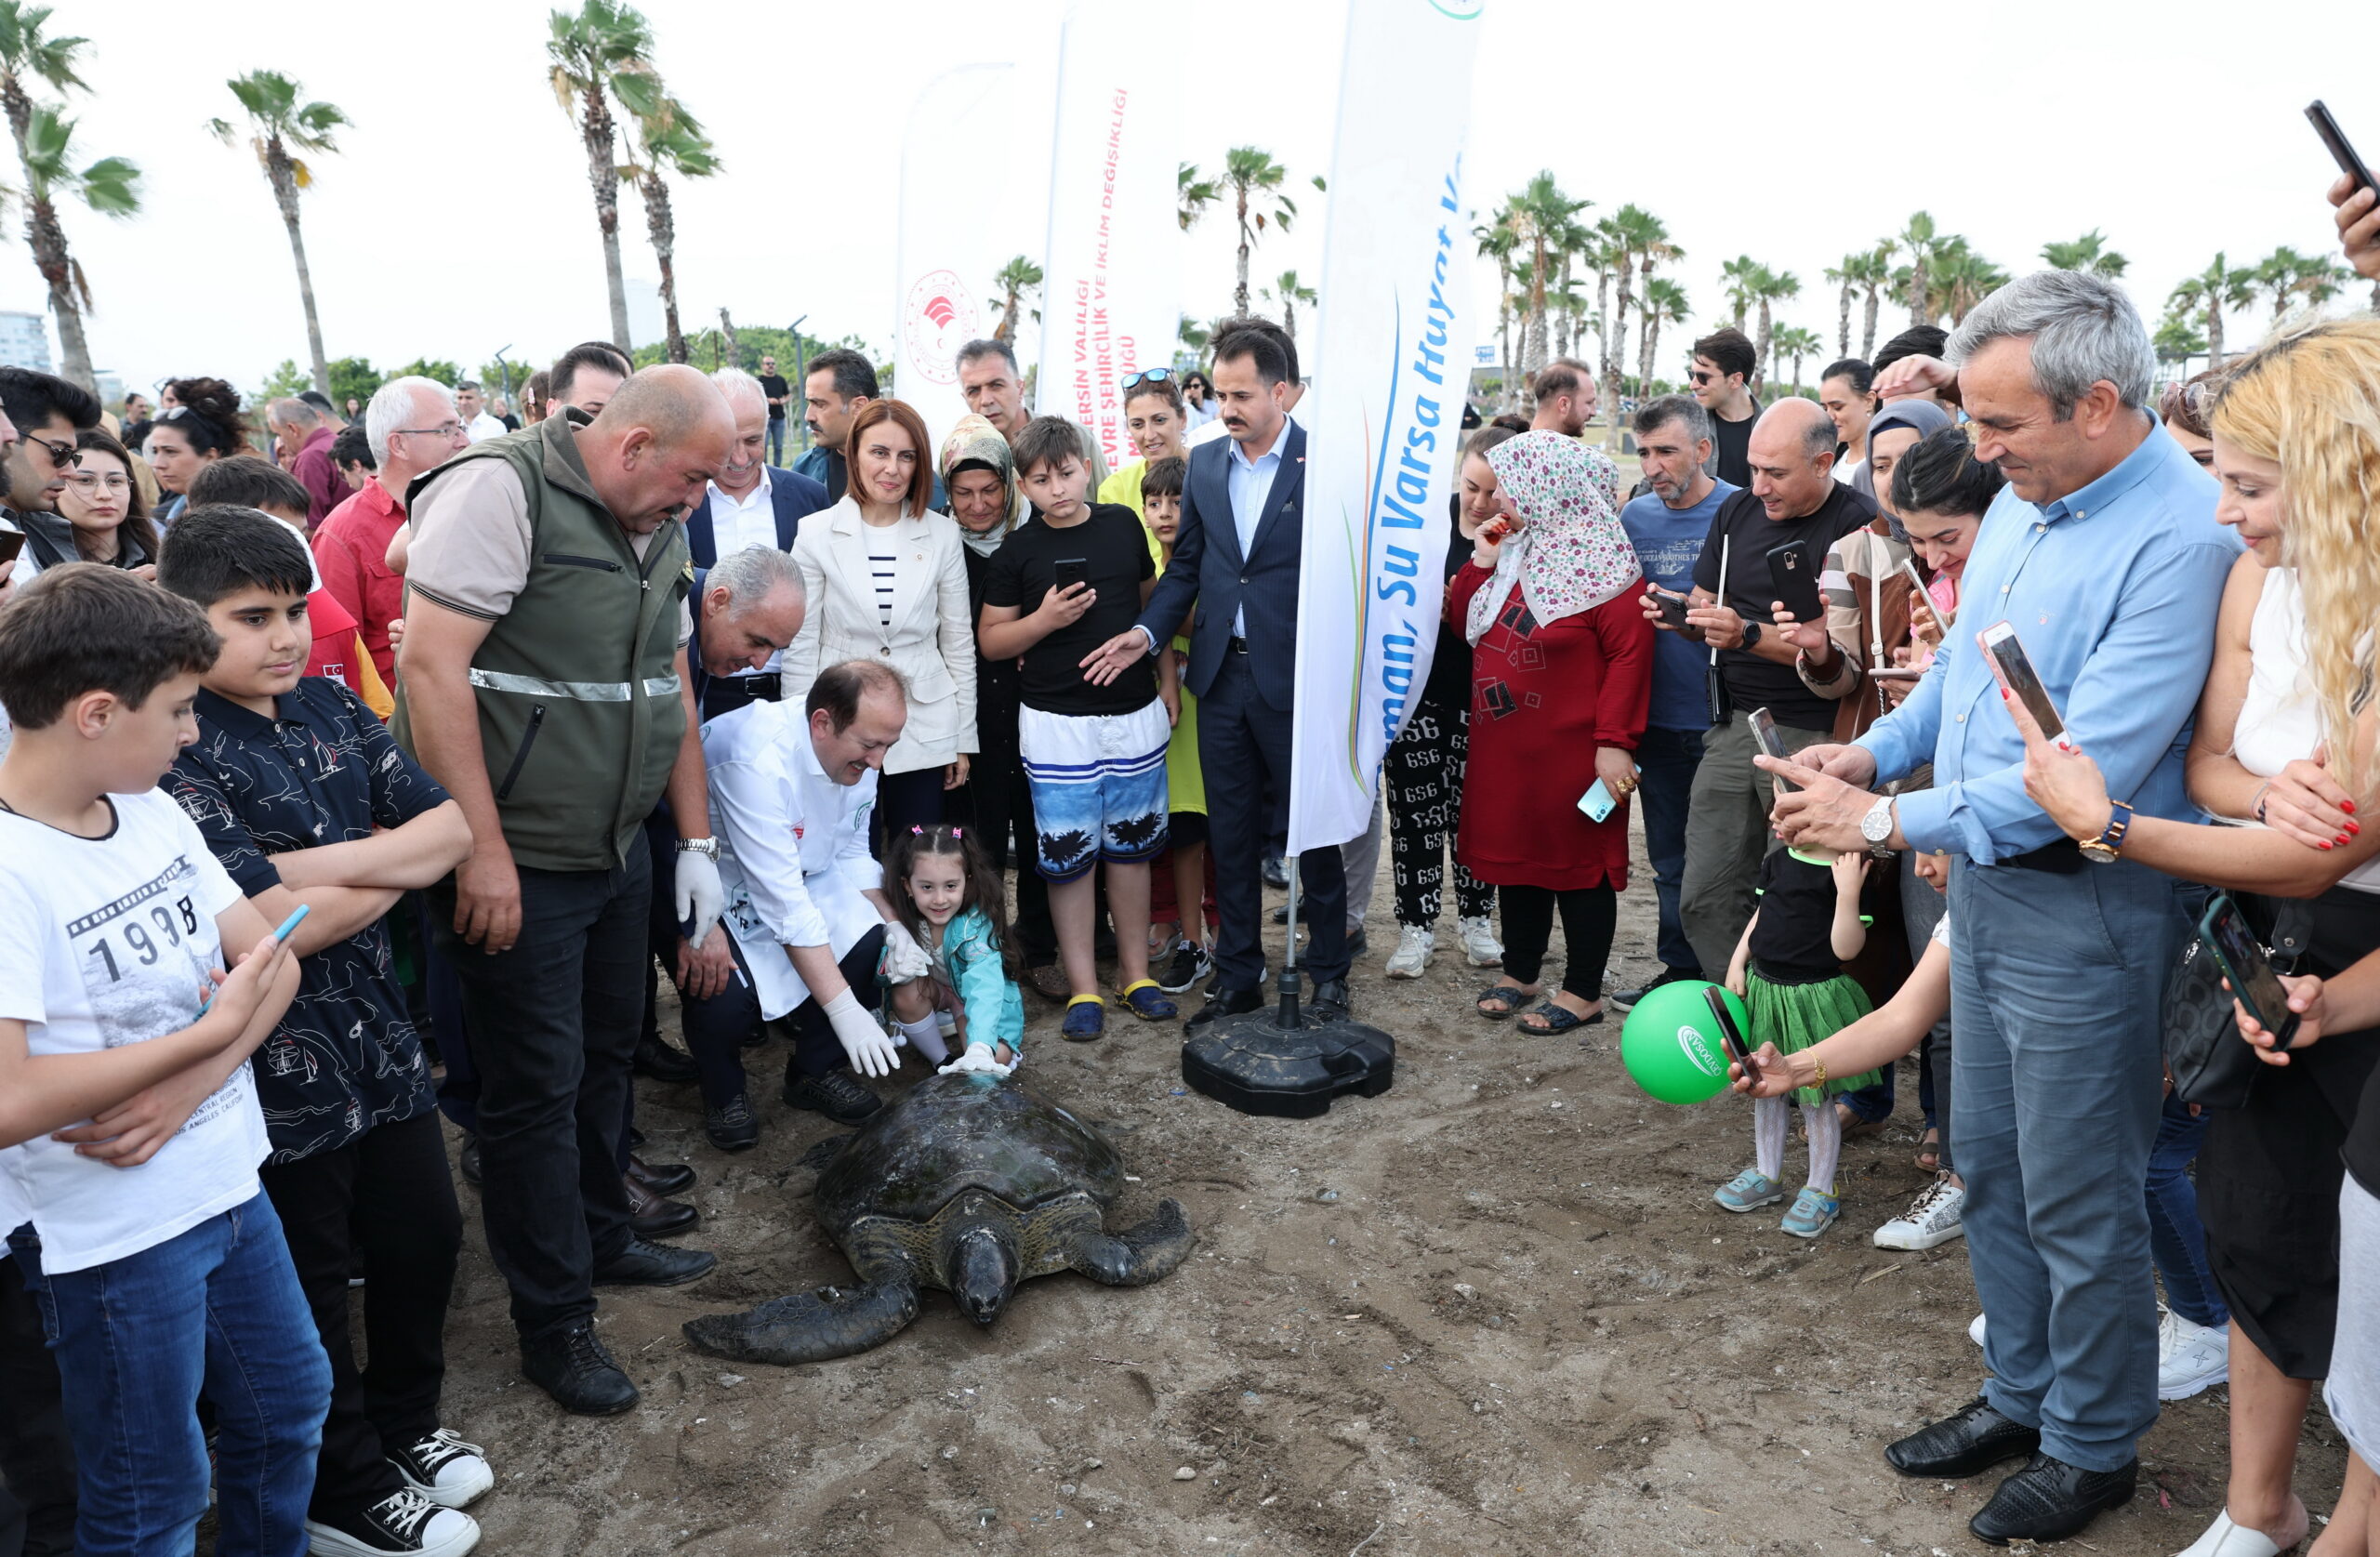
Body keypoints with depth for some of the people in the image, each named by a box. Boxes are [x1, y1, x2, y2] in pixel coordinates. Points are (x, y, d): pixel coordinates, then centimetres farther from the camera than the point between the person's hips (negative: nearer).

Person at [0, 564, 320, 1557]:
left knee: (289, 1405, 23)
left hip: (229, 1183, 7)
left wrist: (189, 1088, -17)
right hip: (115, 1239, -7)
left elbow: (273, 957, 0)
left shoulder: (153, 812, 0)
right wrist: (211, 1031, -22)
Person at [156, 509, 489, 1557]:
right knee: (311, 1284, 12)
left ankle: (403, 1426, 44)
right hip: (278, 1069, -6)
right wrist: (393, 861, -11)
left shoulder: (330, 707, 2)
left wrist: (324, 865, -17)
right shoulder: (177, 755, -20)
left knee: (424, 1236, 19)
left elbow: (451, 825, -2)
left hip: (378, 1035, 7)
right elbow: (280, 929, -26)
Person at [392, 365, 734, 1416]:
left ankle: (602, 1238, 40)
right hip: (514, 863, -8)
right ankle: (554, 1322, 17)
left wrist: (696, 842, 14)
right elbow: (431, 664, -22)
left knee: (605, 1055, 20)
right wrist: (482, 849, -23)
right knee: (537, 1087, 2)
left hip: (617, 852, 8)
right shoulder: (501, 490, -16)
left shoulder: (657, 533, 10)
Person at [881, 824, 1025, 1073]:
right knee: (906, 991, -29)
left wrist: (979, 1048, -63)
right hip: (935, 994, 4)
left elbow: (985, 988, -46)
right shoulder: (905, 918, -21)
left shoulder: (976, 925, -33)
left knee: (997, 1057, -30)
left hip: (975, 1002, -4)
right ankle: (943, 1061, -7)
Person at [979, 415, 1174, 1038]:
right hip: (1057, 723, -2)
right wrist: (1045, 620, -15)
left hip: (1135, 713, 2)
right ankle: (1083, 988, 13)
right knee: (1069, 858, 2)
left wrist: (1168, 679, 11)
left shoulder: (1124, 524, 5)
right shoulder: (1018, 551, -1)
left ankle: (1136, 973, 24)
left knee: (1130, 848, 11)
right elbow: (991, 640, 2)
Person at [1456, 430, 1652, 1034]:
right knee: (1515, 854, 15)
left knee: (1578, 862, 3)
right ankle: (1518, 972, 30)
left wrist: (1614, 742, -21)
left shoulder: (1602, 566, -13)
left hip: (1573, 751, -8)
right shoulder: (1511, 551, 12)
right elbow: (1467, 626, 16)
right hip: (1504, 747, 8)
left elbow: (1630, 655, -17)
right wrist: (1480, 564, 3)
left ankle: (1583, 992, 15)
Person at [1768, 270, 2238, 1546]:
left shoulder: (2182, 537, -22)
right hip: (1987, 883, 8)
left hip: (2087, 908, -8)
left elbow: (2087, 768, -27)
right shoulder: (2024, 501, 5)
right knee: (1990, 1165, 19)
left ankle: (2093, 1447, 30)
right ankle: (2022, 1393, 39)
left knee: (2078, 1201, 7)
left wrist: (1886, 823, -22)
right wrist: (1874, 751, 1)